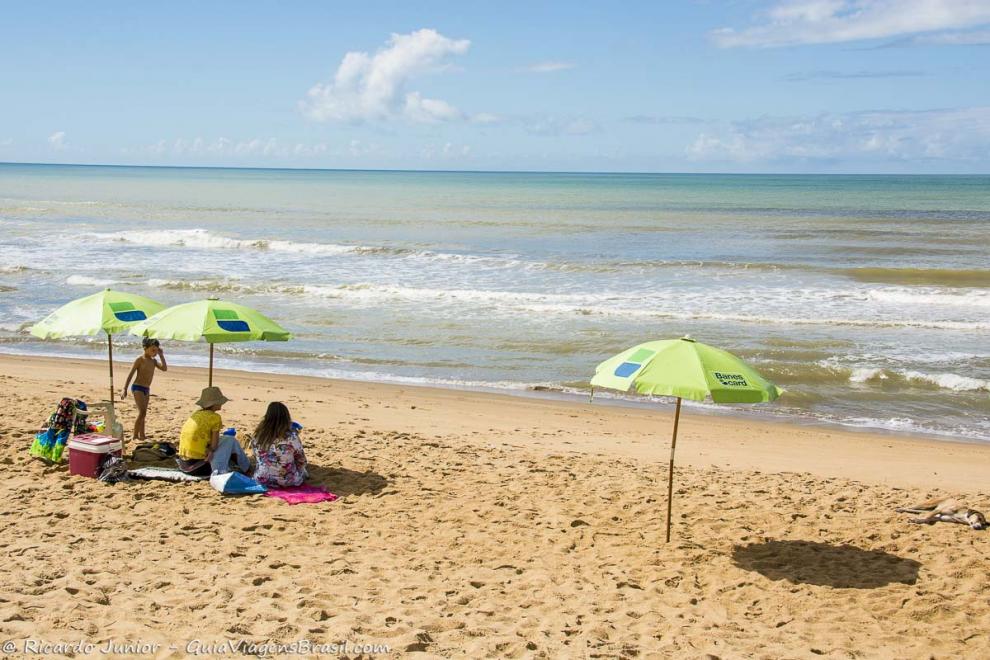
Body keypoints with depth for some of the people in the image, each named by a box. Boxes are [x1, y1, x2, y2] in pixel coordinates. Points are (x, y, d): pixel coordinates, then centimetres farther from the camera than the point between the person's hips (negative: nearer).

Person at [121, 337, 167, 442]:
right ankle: (135, 436, -13)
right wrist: (125, 389, -15)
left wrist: (161, 355, -1)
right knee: (142, 412, -17)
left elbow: (164, 368, 0)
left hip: (147, 389, 7)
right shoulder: (140, 359, -9)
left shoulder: (153, 361, 10)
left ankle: (142, 436, 20)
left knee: (143, 414, 12)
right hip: (138, 388, -7)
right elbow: (130, 374, -10)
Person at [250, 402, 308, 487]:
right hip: (287, 481, -3)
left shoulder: (256, 436, -9)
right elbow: (301, 461, -7)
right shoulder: (291, 437, -19)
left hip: (262, 479, 3)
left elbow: (257, 459, 5)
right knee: (302, 468, 30)